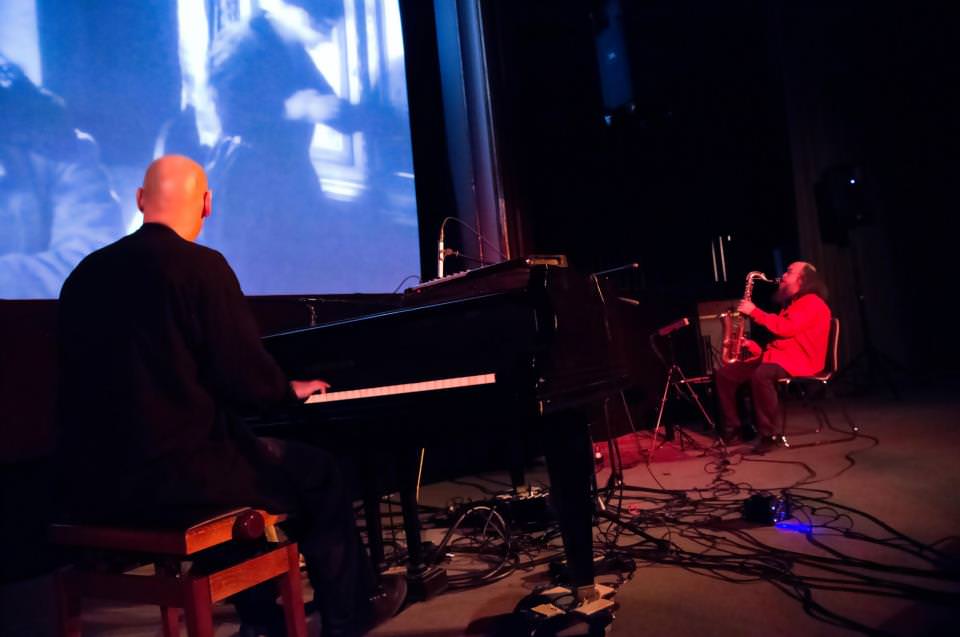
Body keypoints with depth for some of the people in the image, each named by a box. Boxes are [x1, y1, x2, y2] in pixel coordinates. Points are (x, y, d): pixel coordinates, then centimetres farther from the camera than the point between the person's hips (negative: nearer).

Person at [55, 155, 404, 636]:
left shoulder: (85, 272, 7)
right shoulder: (201, 265, -13)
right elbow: (244, 375, -14)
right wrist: (291, 390, 7)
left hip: (91, 477, 7)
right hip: (168, 472, -7)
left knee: (237, 453, 31)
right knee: (316, 472, 14)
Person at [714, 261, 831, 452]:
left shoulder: (812, 302, -5)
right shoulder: (790, 304, 25)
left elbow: (786, 329, -20)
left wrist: (754, 312, -15)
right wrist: (758, 348, 7)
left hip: (798, 361, -9)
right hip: (776, 356, 10)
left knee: (761, 375, -40)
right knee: (724, 373, -3)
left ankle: (767, 434, -29)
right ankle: (732, 426, 1)